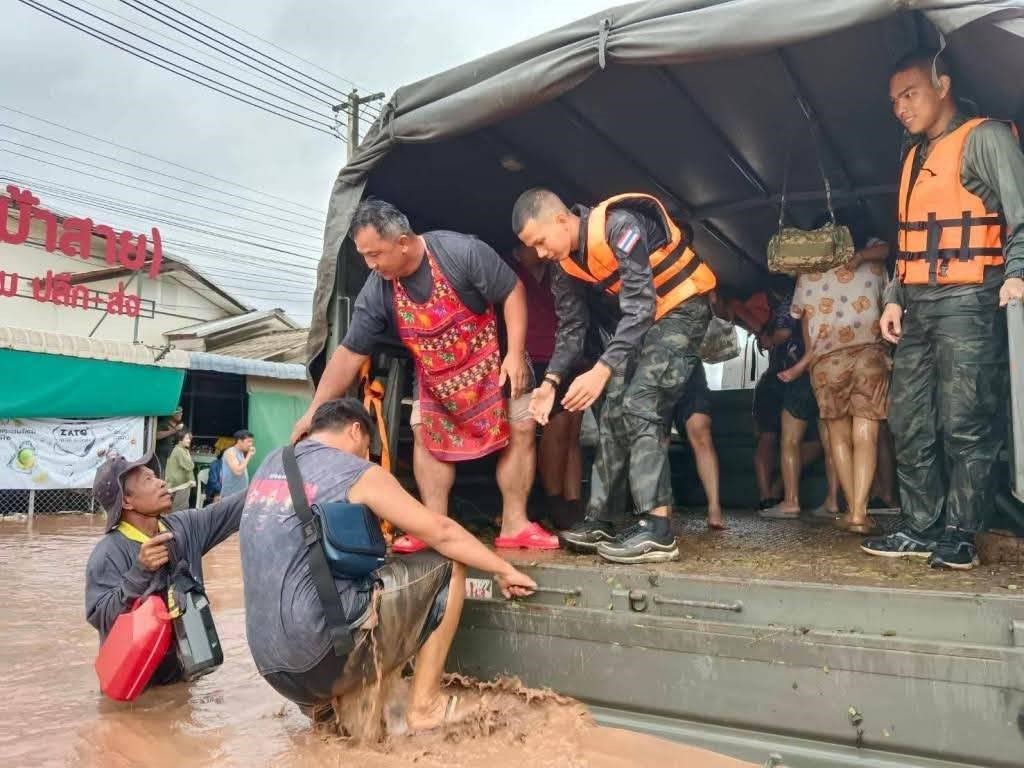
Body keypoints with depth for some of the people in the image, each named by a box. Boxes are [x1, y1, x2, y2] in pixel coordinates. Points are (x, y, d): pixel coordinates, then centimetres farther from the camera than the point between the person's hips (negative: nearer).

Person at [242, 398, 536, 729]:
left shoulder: (270, 465, 14)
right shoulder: (357, 474, -6)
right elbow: (441, 532, -4)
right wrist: (504, 570, 9)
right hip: (320, 654, -8)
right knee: (449, 567, 3)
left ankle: (322, 701, 20)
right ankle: (424, 705, 8)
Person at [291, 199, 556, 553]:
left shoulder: (462, 251, -30)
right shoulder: (375, 293, -18)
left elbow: (513, 291, -21)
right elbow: (349, 353, -13)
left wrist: (515, 354, -25)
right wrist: (314, 411, -15)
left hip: (495, 361, -2)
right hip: (435, 375, 3)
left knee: (522, 429, -7)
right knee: (425, 434, -9)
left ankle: (514, 525, 0)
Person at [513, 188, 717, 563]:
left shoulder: (618, 225, -28)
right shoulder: (567, 265, -2)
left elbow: (641, 307, -33)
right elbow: (571, 329, 3)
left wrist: (602, 370, -40)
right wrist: (551, 381, -12)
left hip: (683, 308, -8)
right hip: (642, 318, 8)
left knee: (640, 406, -20)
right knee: (613, 412, 3)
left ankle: (657, 531, -20)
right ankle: (603, 521, 9)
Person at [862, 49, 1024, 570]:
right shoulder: (914, 157, 22)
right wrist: (894, 298, 15)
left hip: (968, 302, -8)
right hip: (917, 306, 8)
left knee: (964, 425, -7)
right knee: (910, 424, 6)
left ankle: (958, 537, 2)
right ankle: (922, 529, 14)